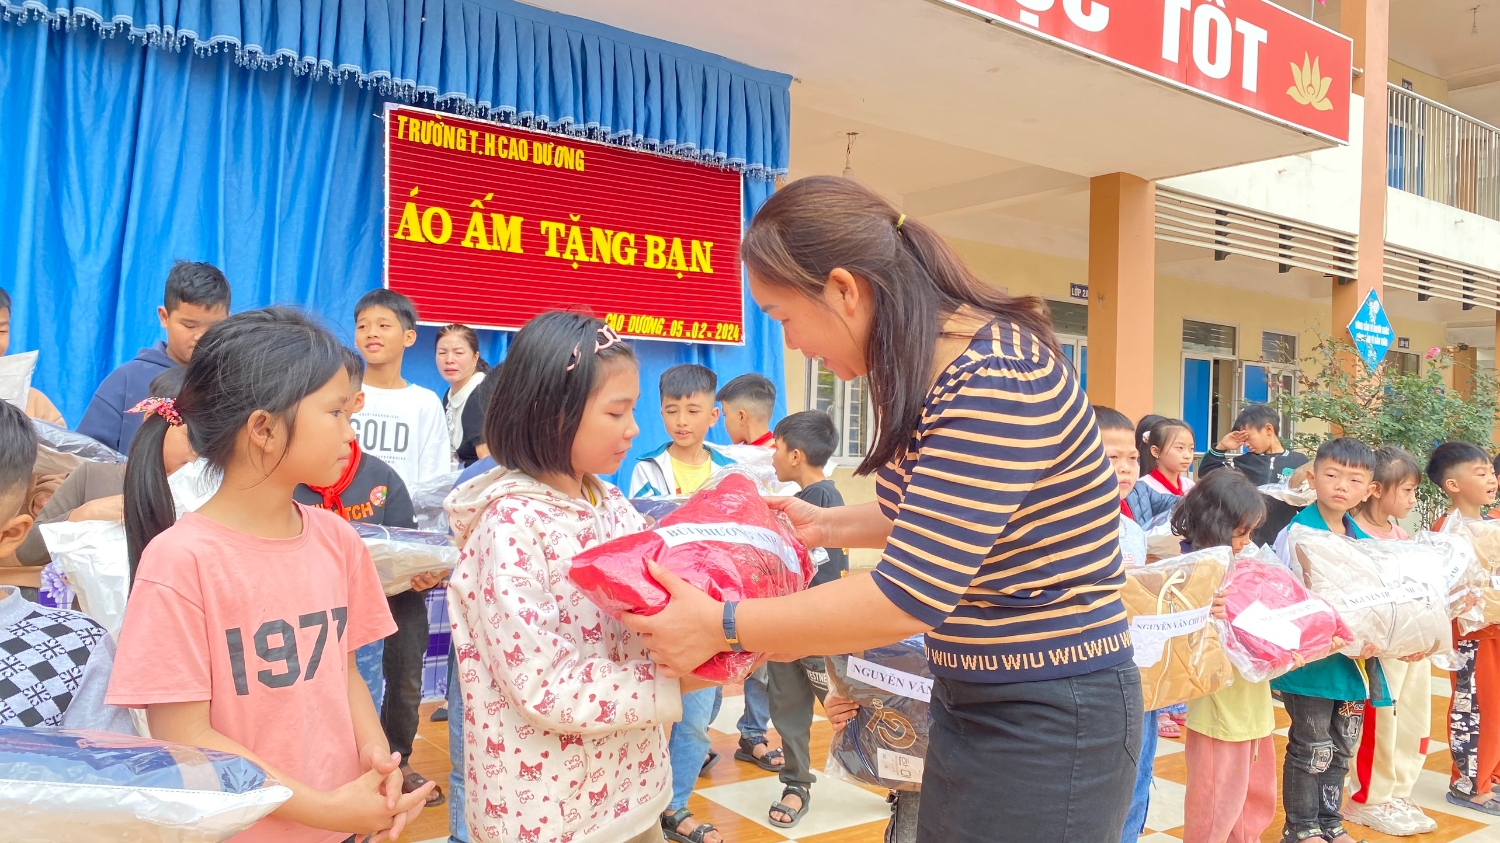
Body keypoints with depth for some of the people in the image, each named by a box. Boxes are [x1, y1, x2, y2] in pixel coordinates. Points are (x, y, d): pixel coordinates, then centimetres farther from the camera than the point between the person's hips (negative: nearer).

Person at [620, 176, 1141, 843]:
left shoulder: (997, 382, -27)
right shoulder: (929, 373, 3)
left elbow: (907, 596, -29)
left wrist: (721, 626, -22)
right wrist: (828, 526, 10)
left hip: (1048, 719, -9)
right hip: (967, 700, 9)